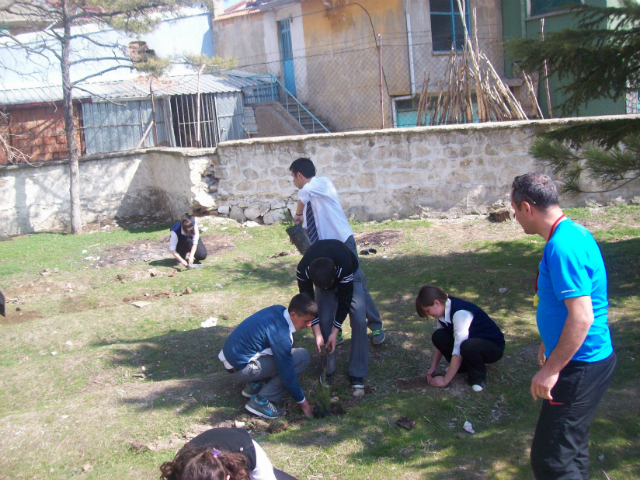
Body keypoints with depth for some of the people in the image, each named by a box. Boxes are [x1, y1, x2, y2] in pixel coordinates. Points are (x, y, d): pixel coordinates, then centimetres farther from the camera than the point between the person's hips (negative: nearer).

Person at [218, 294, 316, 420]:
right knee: (302, 357, -14)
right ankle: (260, 401, -10)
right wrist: (302, 402, -5)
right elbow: (287, 373, -18)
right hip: (240, 367, -9)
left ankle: (254, 385, 15)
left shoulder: (278, 310, -2)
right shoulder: (280, 334, -25)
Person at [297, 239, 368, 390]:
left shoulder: (344, 268, -45)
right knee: (324, 321, -13)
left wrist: (335, 332, -26)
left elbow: (344, 300, -30)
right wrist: (317, 335, -26)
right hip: (320, 276, 2)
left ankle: (357, 374, -8)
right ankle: (328, 370, 4)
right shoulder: (303, 270, -38)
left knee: (359, 320, -16)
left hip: (350, 274, -2)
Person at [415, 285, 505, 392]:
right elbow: (440, 342, 4)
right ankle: (463, 366, 6)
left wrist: (445, 380, -26)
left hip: (493, 347, -8)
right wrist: (433, 368, -3)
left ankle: (479, 375, -10)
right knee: (438, 336, -14)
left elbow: (458, 350, -31)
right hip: (472, 341, 8)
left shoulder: (460, 314, -31)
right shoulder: (443, 310, -4)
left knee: (467, 346, -40)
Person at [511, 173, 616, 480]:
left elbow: (582, 317, -29)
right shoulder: (574, 233, 8)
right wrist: (551, 344, 28)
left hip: (579, 368, -11)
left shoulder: (562, 247, -24)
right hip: (589, 360, 11)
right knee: (572, 449, 23)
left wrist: (552, 369, -22)